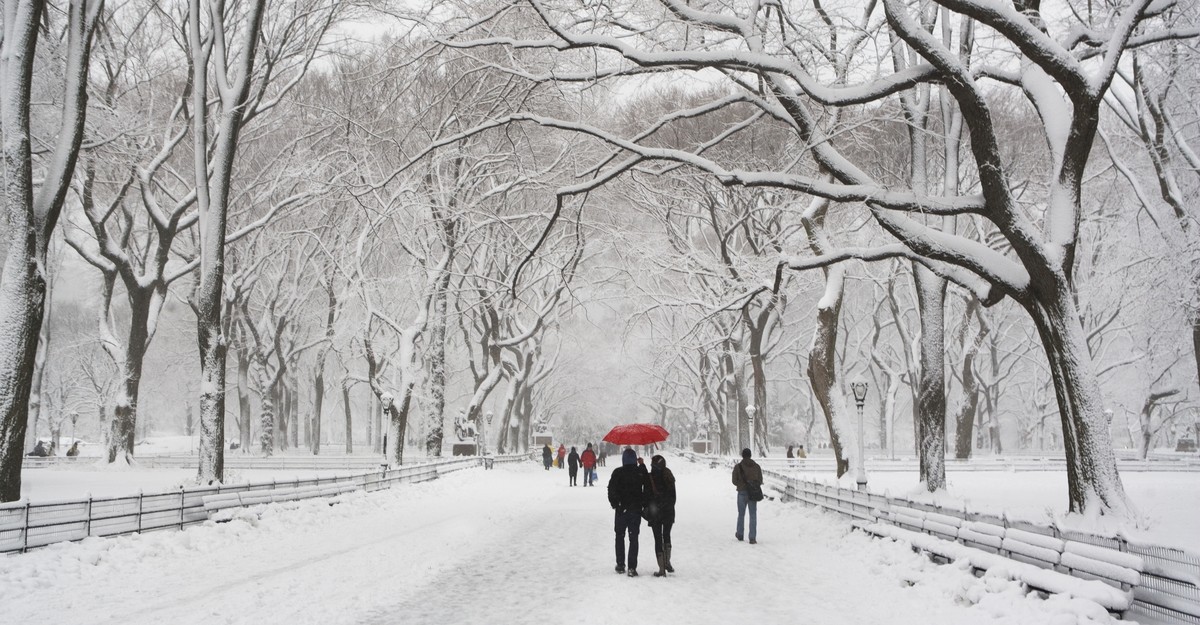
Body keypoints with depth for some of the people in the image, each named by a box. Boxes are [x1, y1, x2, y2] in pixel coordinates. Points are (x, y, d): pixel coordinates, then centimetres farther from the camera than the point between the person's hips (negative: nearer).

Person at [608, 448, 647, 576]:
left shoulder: (618, 472, -9)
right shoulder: (641, 472, -4)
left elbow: (611, 490, -7)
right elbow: (646, 488, 5)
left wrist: (614, 503, 4)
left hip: (621, 509, -1)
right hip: (636, 509, 1)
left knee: (620, 537, 15)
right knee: (633, 538, 2)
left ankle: (620, 565, 16)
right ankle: (632, 568, -5)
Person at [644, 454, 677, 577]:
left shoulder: (649, 478, -11)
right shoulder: (669, 476, 1)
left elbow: (647, 496, -9)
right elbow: (673, 495, 6)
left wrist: (646, 511, 2)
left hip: (654, 512, -3)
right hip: (668, 511, 3)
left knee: (658, 539, 1)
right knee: (667, 536, 21)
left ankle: (662, 569, 0)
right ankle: (667, 562, 20)